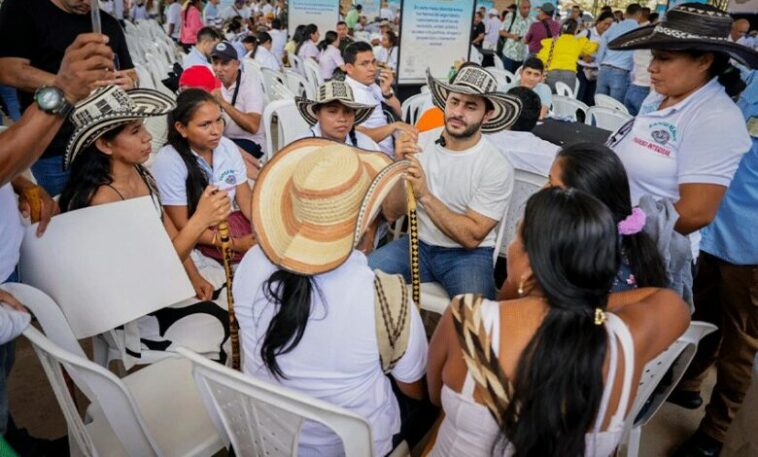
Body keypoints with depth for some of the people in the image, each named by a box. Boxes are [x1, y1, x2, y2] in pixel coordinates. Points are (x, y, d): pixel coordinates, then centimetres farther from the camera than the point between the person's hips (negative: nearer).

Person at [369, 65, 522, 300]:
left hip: (467, 254, -3)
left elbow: (471, 237, -16)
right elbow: (391, 214, -5)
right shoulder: (420, 143, -5)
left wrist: (425, 195, -27)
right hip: (418, 243, 3)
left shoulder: (497, 168, -14)